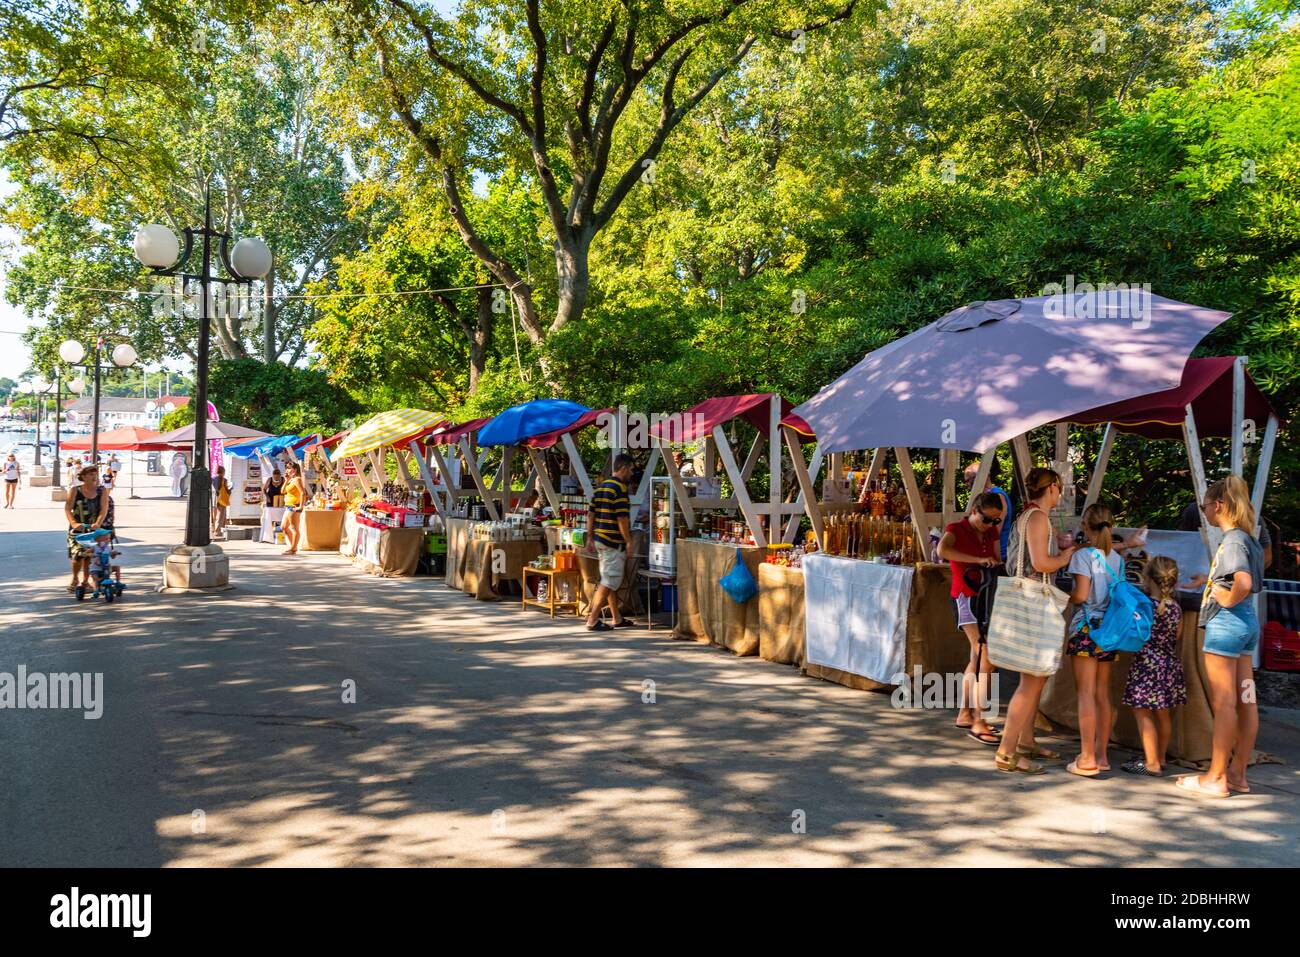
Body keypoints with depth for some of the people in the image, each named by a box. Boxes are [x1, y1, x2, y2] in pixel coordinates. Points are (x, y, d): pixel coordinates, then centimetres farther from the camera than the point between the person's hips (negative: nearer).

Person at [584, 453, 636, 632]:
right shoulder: (620, 488, -15)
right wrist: (629, 541, -14)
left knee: (610, 579, 15)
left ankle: (617, 618, 23)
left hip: (600, 539, 10)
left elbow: (590, 514, 13)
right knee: (610, 581, -5)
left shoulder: (601, 487, 12)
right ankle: (593, 620, -7)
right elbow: (622, 518, -20)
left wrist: (590, 537, 17)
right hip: (614, 542, -10)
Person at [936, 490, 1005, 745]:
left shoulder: (991, 533, 12)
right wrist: (978, 560, -34)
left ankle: (965, 714, 26)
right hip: (966, 597, -8)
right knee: (986, 659, -17)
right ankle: (978, 722, -15)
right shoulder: (956, 530, -9)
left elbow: (997, 563, 15)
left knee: (977, 659, 14)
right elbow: (942, 550, -30)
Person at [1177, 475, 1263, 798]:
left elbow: (1244, 582, -31)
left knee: (1223, 703, -4)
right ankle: (1238, 774, 17)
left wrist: (1228, 601, -15)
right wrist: (1210, 582, 22)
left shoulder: (1232, 540, -16)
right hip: (1248, 622, 10)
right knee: (1245, 701, 10)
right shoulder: (1248, 539, 12)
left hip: (1226, 621, -10)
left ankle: (1215, 778, 1)